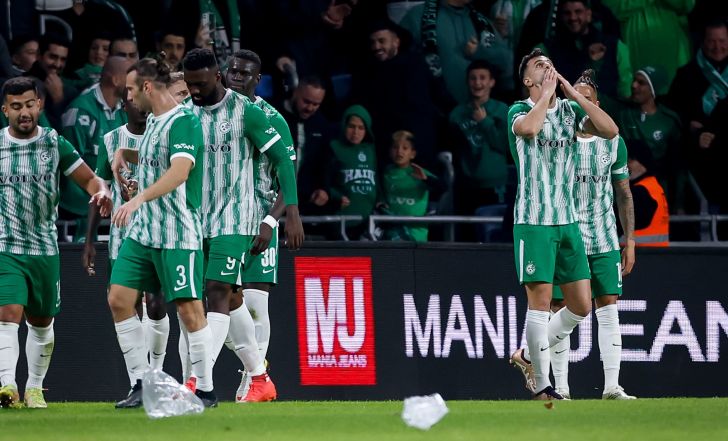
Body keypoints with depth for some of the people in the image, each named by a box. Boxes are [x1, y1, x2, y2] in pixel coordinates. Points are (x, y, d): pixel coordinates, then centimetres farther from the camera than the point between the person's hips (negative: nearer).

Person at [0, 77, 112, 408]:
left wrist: (100, 192, -20)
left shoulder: (54, 143, 1)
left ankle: (34, 388, 28)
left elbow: (89, 179, 1)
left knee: (42, 323, 13)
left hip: (45, 249, 3)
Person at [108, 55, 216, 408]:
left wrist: (139, 199, -40)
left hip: (177, 234, -9)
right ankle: (141, 385, 9)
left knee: (189, 309, -6)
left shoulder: (183, 121, -15)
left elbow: (180, 170, -30)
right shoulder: (152, 121, 14)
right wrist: (124, 153, 17)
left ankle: (205, 389, 3)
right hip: (141, 232, 9)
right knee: (119, 300, 2)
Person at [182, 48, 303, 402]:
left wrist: (292, 212, -13)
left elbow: (282, 158, -7)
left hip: (235, 219, -6)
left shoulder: (245, 112, -10)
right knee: (230, 298, 11)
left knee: (218, 293, -16)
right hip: (199, 220, 6)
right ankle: (260, 380, 22)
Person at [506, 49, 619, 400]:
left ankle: (527, 356, 21)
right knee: (540, 300, -8)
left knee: (581, 306, 4)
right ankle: (542, 385, 0)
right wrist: (547, 93, -13)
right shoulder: (519, 111, -3)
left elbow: (610, 130, -5)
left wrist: (572, 91, -4)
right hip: (533, 221, -6)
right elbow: (528, 128, -28)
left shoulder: (571, 110, 11)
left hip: (567, 221, 6)